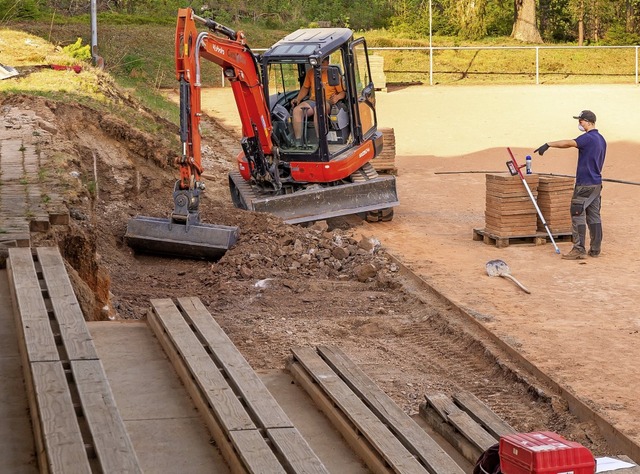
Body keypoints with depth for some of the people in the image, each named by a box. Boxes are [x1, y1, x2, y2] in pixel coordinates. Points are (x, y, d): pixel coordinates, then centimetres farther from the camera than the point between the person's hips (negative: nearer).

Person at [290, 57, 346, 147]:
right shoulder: (310, 73, 14)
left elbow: (342, 92, 3)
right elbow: (305, 88, 25)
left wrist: (337, 97, -19)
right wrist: (298, 99, 9)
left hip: (327, 102, -4)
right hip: (312, 101, 4)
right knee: (297, 109, -26)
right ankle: (298, 142, -30)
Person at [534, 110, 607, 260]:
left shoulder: (588, 138, -15)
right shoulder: (601, 139, 14)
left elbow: (569, 143, -31)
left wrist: (548, 144, -36)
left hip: (585, 184, -9)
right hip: (597, 183, 9)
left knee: (578, 215, -6)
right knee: (594, 216, 11)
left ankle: (579, 249, -8)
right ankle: (595, 249, 14)